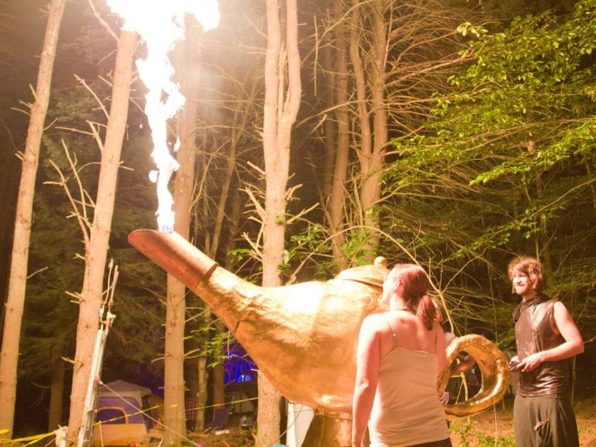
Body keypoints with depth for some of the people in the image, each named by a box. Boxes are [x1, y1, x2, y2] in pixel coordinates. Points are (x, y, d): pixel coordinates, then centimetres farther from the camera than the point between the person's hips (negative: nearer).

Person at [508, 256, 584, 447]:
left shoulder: (553, 308, -4)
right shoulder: (519, 312, 16)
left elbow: (577, 344, -12)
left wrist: (540, 357, -17)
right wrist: (517, 359, 8)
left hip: (550, 392, -7)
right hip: (523, 394, 7)